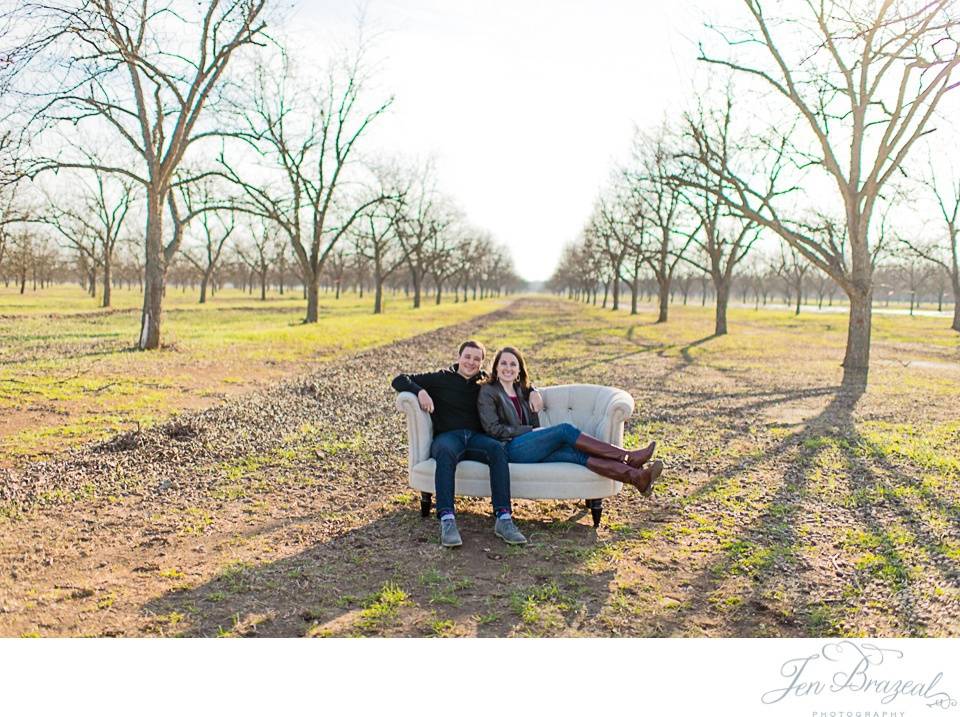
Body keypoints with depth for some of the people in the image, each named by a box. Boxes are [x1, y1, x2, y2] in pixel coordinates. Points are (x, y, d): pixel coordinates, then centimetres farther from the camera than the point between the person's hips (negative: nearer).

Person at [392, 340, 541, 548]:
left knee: (497, 448, -33)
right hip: (447, 436, -2)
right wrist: (420, 391, -8)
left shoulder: (485, 381, 22)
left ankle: (503, 518, -41)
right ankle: (447, 521, -50)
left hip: (477, 437, 3)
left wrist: (532, 391, 15)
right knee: (446, 452, -40)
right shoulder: (441, 378, 13)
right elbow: (400, 380, 10)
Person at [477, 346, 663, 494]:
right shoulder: (487, 392, 2)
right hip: (511, 449, -6)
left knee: (576, 452, -22)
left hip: (530, 448, 6)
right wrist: (530, 431, -9)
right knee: (565, 429, -24)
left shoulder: (521, 390, 22)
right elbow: (493, 429, -8)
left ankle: (637, 477, -39)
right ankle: (628, 458, -28)